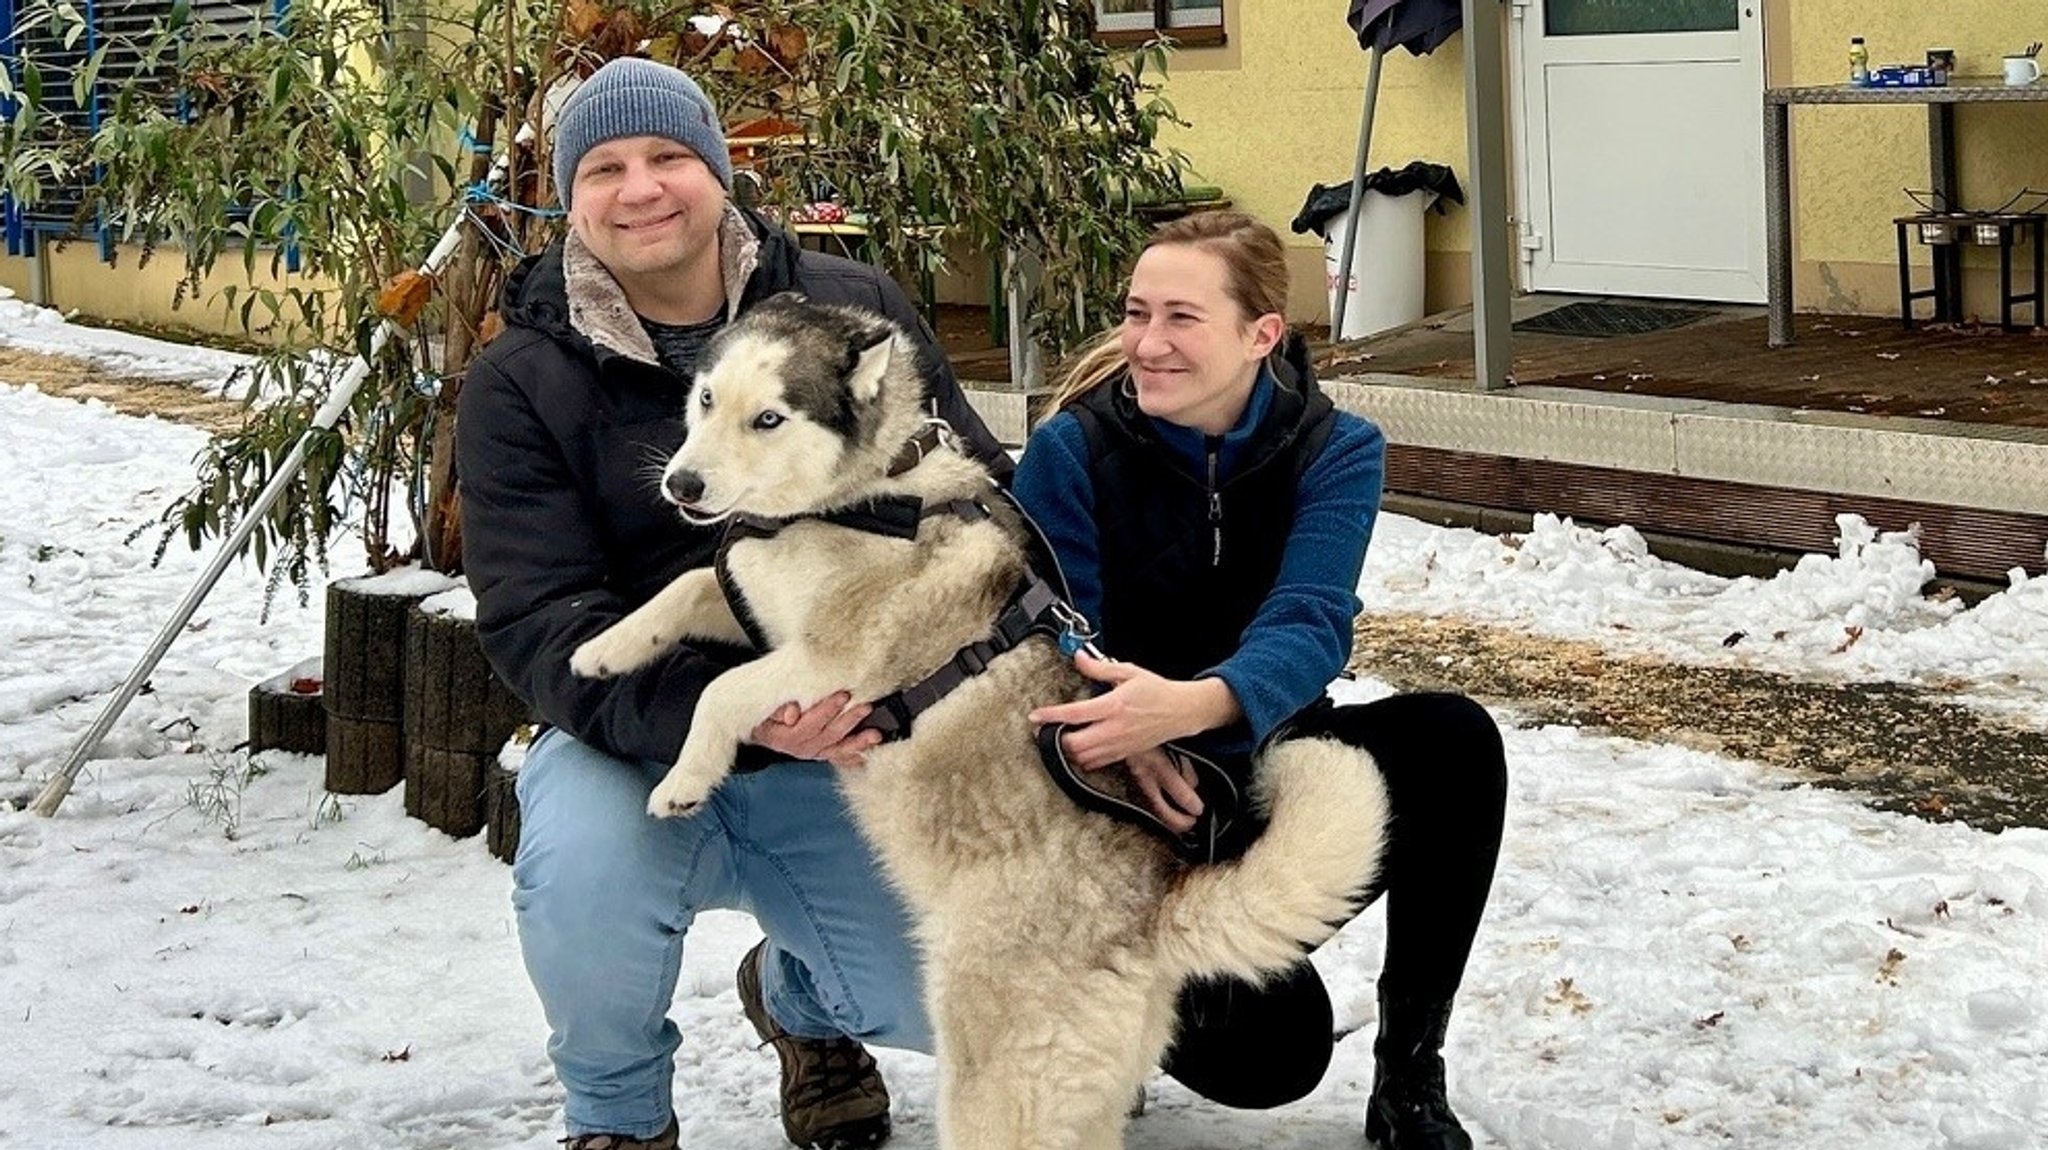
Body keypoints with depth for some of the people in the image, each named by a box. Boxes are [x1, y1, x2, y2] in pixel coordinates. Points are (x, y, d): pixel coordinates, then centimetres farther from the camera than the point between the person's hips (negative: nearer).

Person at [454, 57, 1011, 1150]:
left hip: (845, 742, 2)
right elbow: (536, 621, -16)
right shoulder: (520, 382, -7)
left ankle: (794, 997, 27)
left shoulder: (852, 308, -1)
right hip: (636, 742, -2)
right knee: (579, 863, -35)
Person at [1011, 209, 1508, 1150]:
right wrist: (1124, 740, -42)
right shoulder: (1071, 451, -13)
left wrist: (1193, 705, -50)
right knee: (1262, 1050, -26)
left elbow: (1309, 626, -26)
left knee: (1455, 741, -28)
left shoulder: (1335, 452, -10)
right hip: (1128, 804, -2)